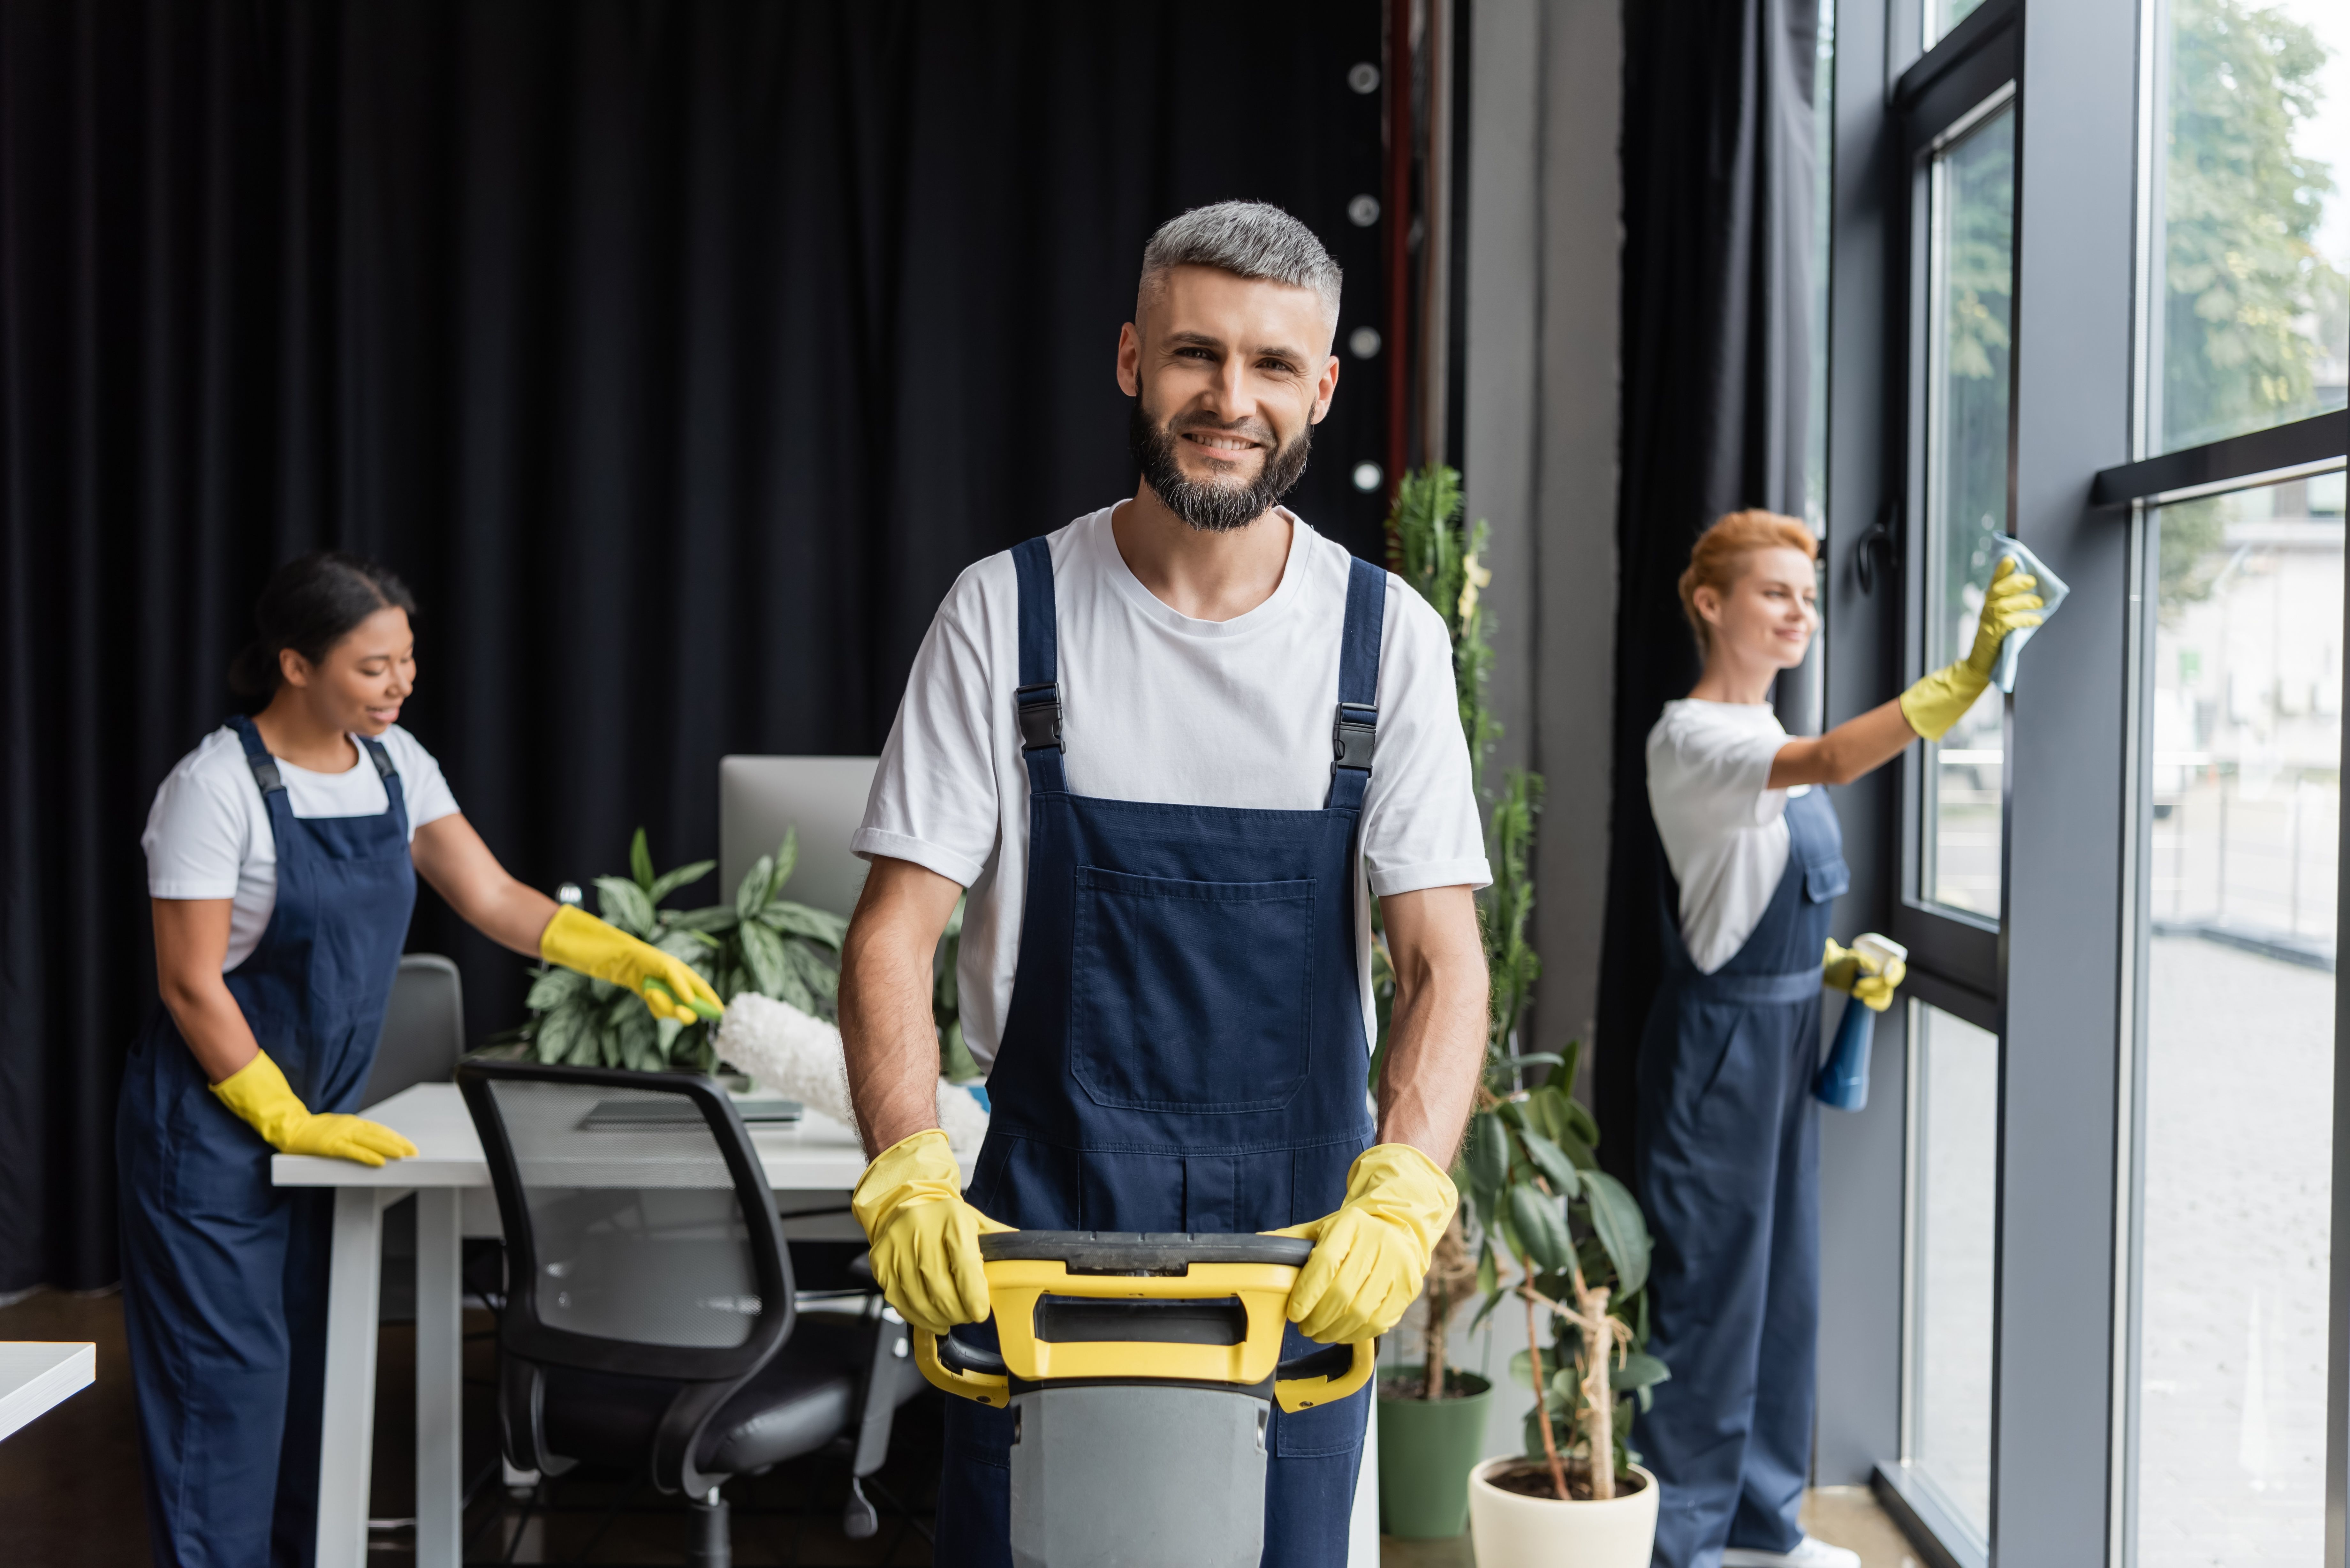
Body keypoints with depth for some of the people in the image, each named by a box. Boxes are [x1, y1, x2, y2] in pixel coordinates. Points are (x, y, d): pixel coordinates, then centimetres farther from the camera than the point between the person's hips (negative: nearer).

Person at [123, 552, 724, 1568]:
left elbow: (493, 900, 5)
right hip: (210, 1126, -7)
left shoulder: (392, 762, 3)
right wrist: (286, 1123, -16)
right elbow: (191, 986, -17)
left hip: (318, 1112, 7)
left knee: (314, 1361, 10)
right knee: (230, 1377, -3)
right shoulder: (218, 786, -17)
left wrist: (629, 961, -6)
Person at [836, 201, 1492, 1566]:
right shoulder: (1006, 614, -3)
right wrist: (910, 1172, -20)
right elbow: (896, 931, -4)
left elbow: (1443, 960, -4)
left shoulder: (1387, 637, 0)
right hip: (1039, 1233, -1)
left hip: (1302, 1249, 1)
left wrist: (1400, 1194, -21)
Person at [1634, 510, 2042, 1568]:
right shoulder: (1691, 737, -17)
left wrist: (1837, 963, 5)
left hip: (1786, 1028, 9)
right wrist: (1970, 674, -43)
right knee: (1709, 1281, -3)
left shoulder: (1767, 740, 13)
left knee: (1783, 1277, 15)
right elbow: (1831, 761, -36)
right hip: (1720, 1033, -9)